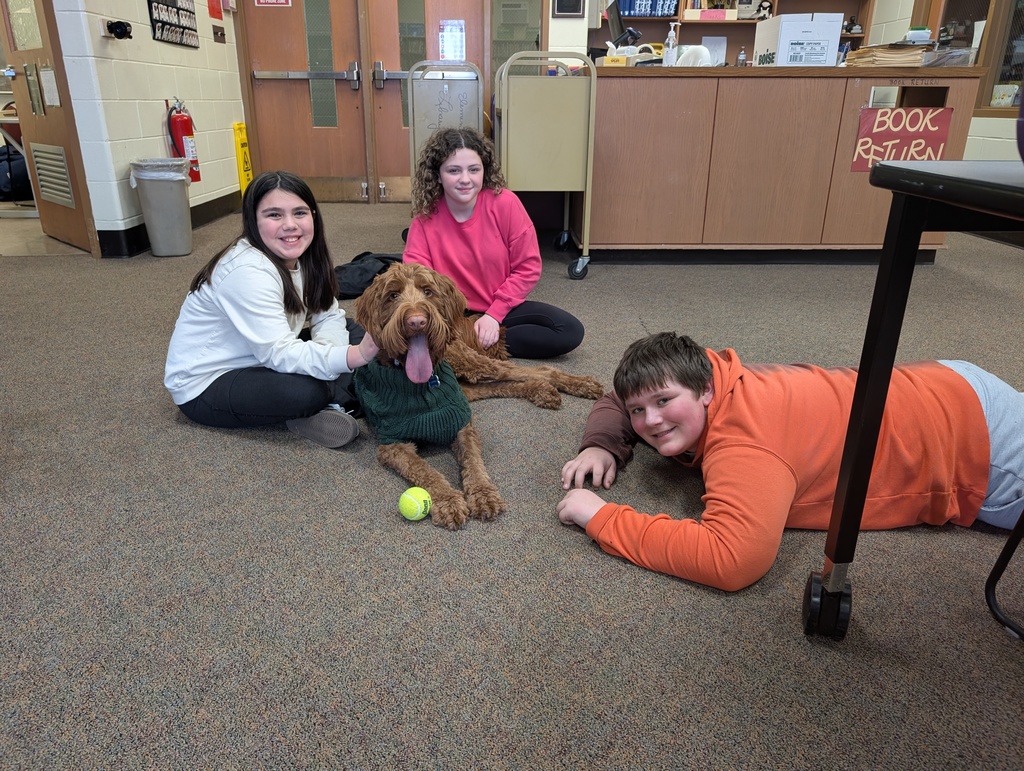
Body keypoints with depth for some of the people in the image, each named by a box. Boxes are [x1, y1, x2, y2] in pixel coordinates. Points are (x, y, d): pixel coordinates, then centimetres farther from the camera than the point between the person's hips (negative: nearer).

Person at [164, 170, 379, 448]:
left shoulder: (302, 255, -4)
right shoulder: (247, 272, -29)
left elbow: (328, 316, -4)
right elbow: (280, 354, -35)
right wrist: (354, 356, -48)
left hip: (261, 360, 9)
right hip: (203, 386, -8)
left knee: (353, 331, -2)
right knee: (307, 391, -34)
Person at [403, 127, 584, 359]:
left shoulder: (505, 203, -13)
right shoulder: (425, 218, -10)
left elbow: (528, 267, -9)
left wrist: (494, 314, -16)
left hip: (502, 308, 2)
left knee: (571, 331, -20)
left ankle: (483, 343, -14)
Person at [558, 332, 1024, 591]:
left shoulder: (744, 438, -40)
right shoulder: (695, 380, -15)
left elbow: (731, 560, -52)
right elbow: (622, 399, 3)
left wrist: (601, 518, -45)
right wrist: (601, 446, -19)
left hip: (974, 430, -7)